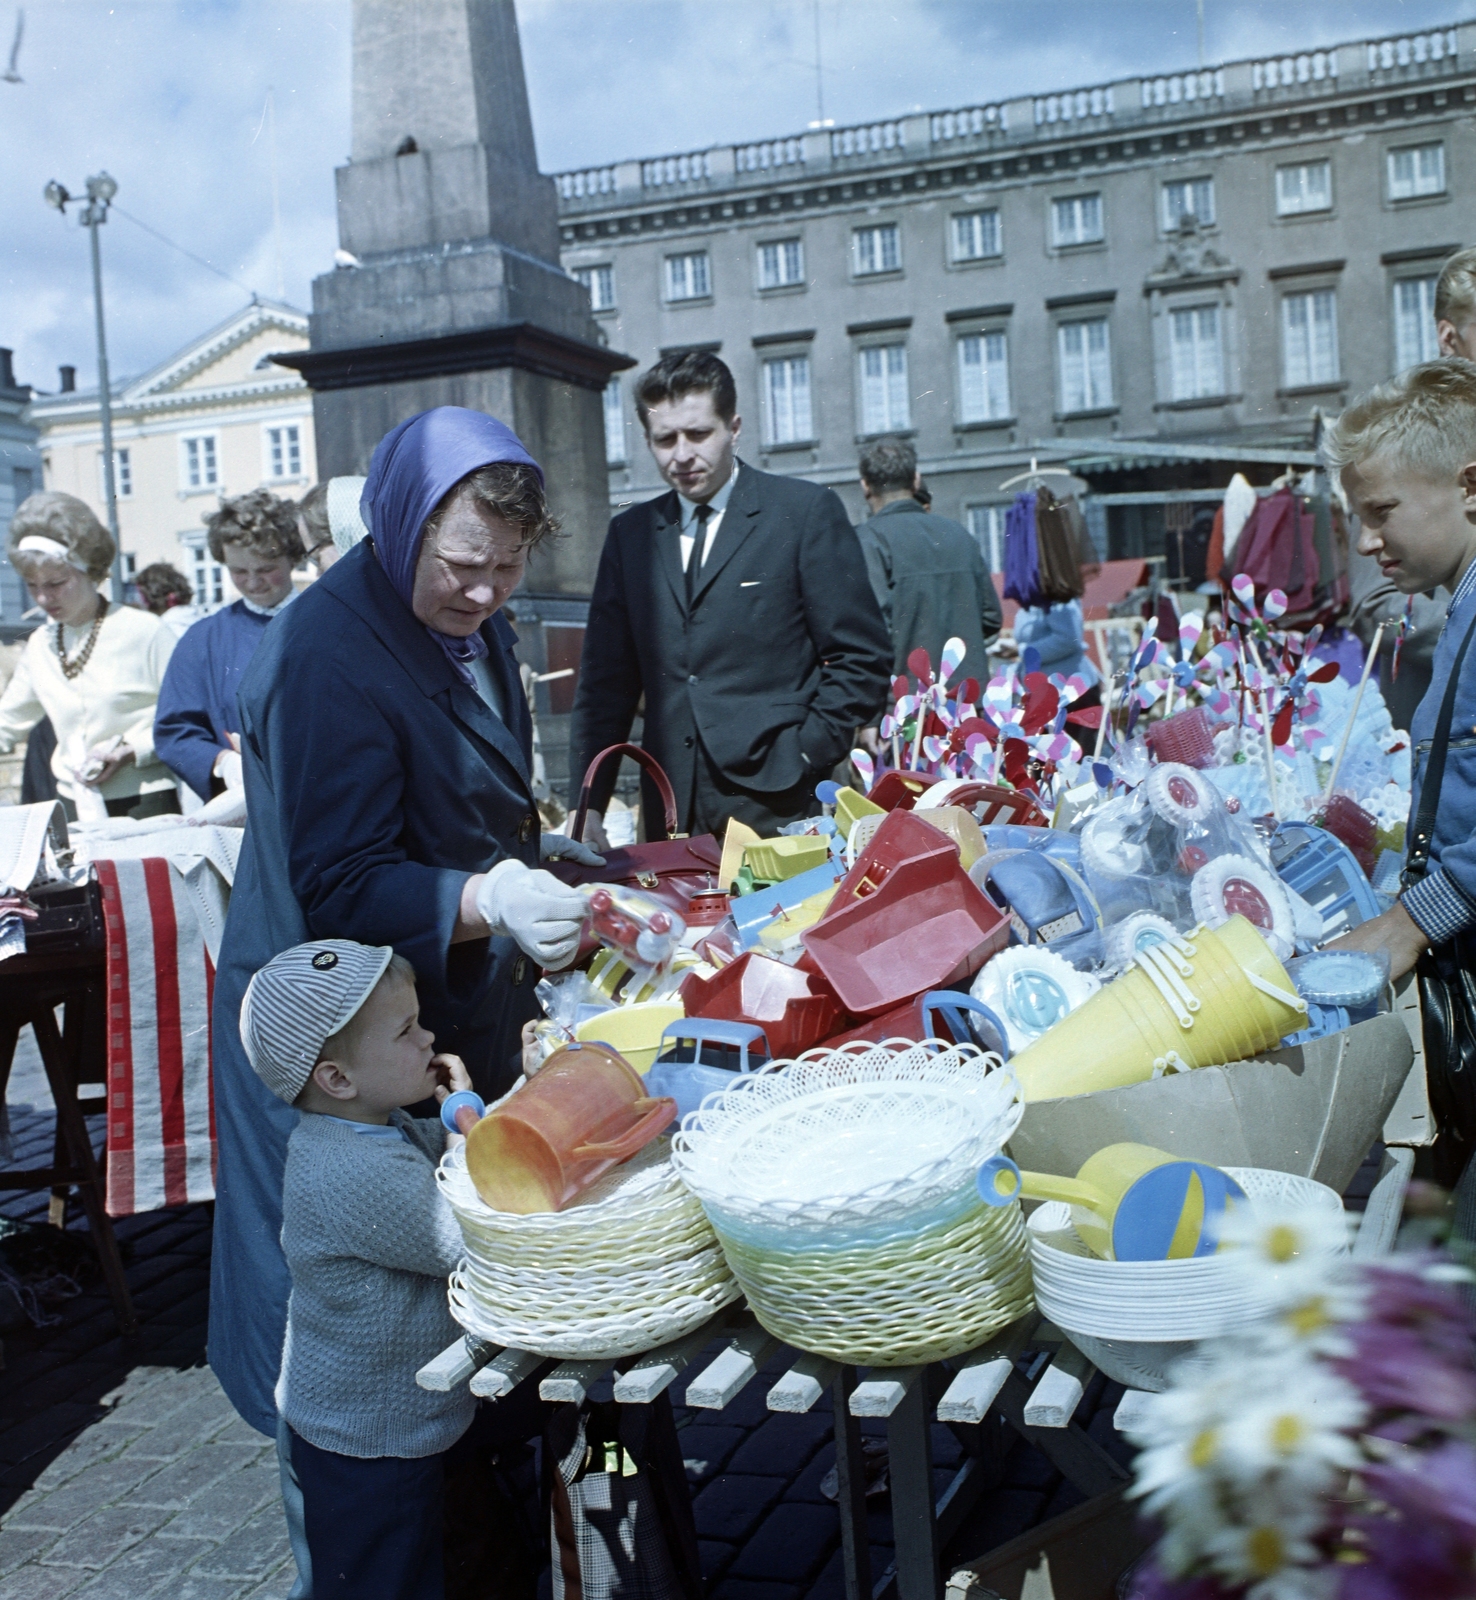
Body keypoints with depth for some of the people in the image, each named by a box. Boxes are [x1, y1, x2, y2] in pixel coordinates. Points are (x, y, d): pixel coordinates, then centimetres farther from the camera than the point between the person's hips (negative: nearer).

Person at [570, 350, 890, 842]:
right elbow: (607, 679, 12)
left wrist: (801, 761, -10)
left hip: (779, 807, -3)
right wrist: (588, 805, 2)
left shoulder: (807, 511, 1)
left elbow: (861, 660, -1)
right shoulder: (630, 533, 13)